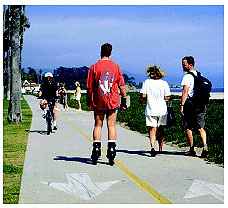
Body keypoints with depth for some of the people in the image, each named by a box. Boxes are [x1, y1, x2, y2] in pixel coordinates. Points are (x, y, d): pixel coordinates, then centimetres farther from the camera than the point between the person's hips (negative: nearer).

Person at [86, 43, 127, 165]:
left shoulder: (94, 67, -2)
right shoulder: (116, 66, 2)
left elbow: (89, 87, 0)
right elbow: (121, 86, 2)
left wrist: (88, 101, 11)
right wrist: (124, 100, 10)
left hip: (98, 101, 0)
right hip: (113, 100, 0)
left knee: (98, 125, 7)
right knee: (111, 125, 3)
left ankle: (96, 149, 3)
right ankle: (111, 150, -3)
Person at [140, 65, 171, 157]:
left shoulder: (147, 82, -5)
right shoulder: (164, 83, -2)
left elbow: (143, 95, -9)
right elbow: (167, 97, -1)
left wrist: (140, 99, 12)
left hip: (151, 110, -2)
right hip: (162, 110, 2)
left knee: (153, 129, 0)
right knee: (161, 130, 13)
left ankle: (152, 147, -20)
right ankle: (160, 149, 22)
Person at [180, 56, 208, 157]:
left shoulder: (187, 77, -11)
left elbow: (185, 92, -19)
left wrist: (182, 105, -21)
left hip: (190, 103, -7)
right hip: (201, 104, 7)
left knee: (188, 128, 5)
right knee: (200, 128, 8)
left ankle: (192, 150, 9)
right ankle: (205, 146, -11)